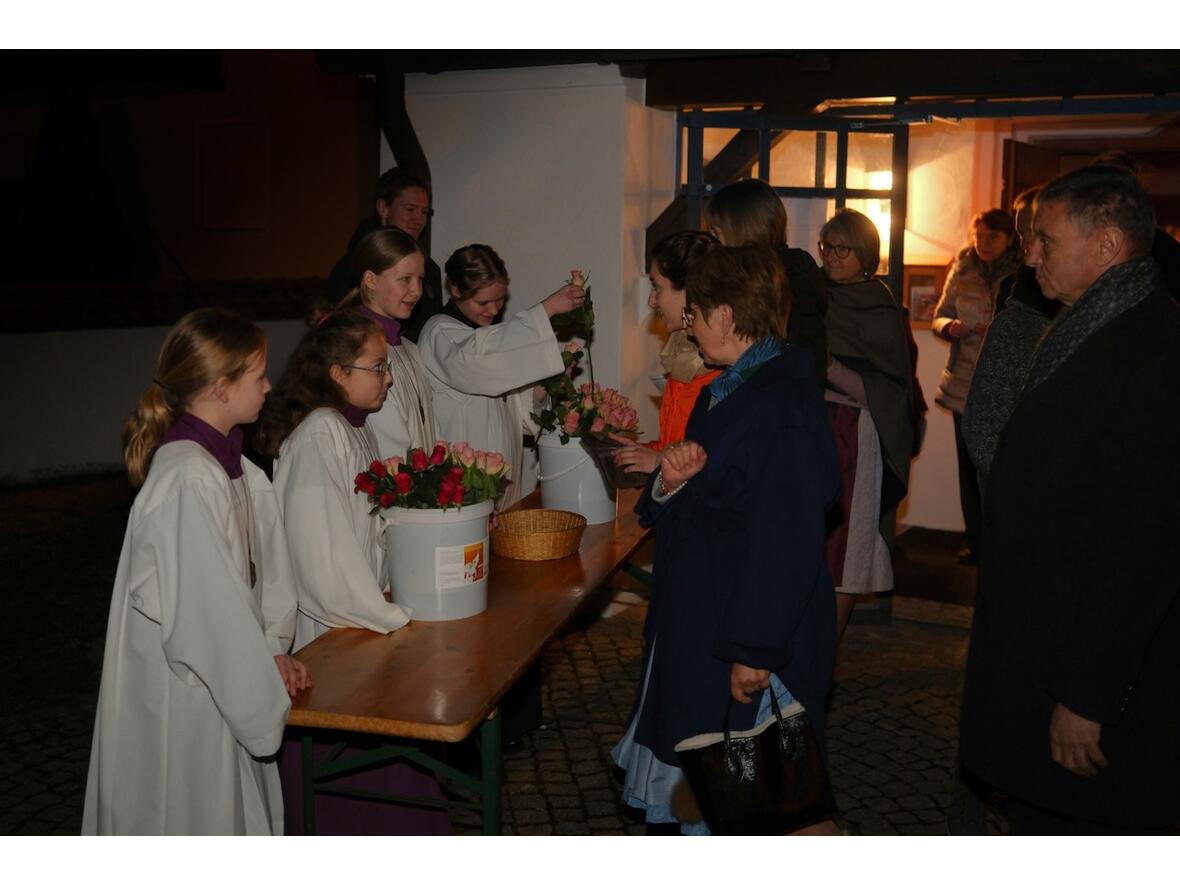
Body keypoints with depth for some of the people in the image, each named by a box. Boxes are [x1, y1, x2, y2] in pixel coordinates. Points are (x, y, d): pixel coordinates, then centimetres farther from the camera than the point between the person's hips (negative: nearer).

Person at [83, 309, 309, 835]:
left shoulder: (230, 467, 4)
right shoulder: (188, 484, -26)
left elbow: (261, 564, 11)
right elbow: (203, 614, -25)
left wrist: (272, 651, 2)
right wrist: (267, 696, -14)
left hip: (223, 683, 9)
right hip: (183, 694, -9)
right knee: (194, 817, 9)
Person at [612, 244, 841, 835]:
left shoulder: (783, 399, -21)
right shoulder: (724, 389, 10)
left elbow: (786, 537, -24)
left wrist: (755, 651, -23)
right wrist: (673, 480, -7)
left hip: (750, 628, -9)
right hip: (700, 617, 9)